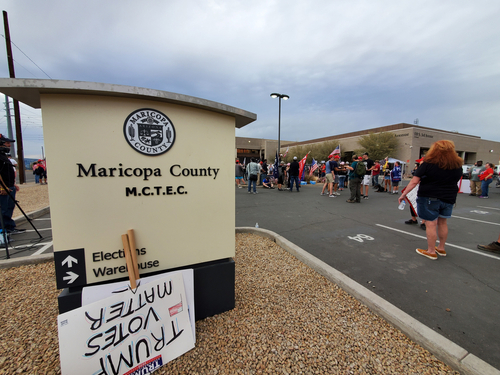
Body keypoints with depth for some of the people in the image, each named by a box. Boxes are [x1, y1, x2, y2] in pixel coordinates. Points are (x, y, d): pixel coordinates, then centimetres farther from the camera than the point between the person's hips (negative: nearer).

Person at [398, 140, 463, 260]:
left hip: (429, 198, -6)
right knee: (442, 223, 19)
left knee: (431, 224, 1)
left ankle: (431, 252, 11)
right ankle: (441, 249, 33)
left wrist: (403, 195, -12)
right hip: (449, 199, 6)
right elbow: (455, 182, 18)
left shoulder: (428, 164, -13)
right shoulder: (457, 165, 5)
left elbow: (414, 182, -17)